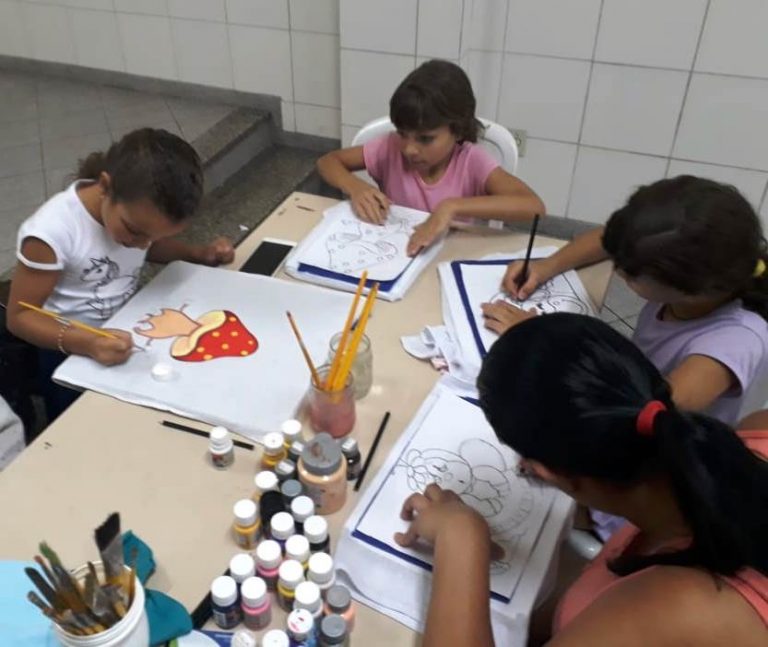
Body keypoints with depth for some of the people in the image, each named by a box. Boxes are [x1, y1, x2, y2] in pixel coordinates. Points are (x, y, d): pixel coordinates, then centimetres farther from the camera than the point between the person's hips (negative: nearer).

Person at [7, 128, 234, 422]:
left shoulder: (137, 209, -15)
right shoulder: (51, 231, -31)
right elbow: (20, 316, -22)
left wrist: (201, 253, -11)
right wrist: (88, 343, -39)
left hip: (128, 332, 5)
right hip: (71, 352, -4)